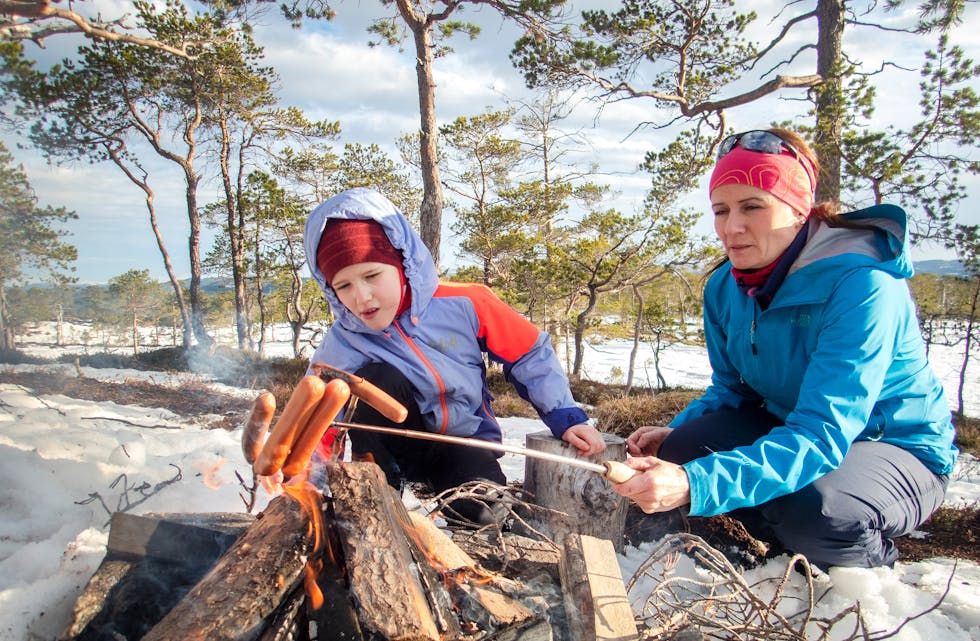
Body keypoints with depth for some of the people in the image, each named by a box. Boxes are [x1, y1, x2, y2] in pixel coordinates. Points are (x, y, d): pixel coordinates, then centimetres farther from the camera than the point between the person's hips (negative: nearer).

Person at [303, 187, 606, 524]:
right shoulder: (341, 347, -16)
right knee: (375, 378, -29)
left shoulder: (463, 304, -18)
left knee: (486, 512, -31)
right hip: (394, 445, 1)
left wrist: (566, 417, -12)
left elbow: (529, 354, -6)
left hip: (464, 441, -1)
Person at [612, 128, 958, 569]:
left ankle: (872, 558, 2)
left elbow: (822, 437, -38)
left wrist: (697, 484, -51)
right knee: (681, 450, -19)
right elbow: (733, 388, 6)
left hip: (896, 449, -5)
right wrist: (674, 432, -15)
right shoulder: (724, 287, -8)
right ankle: (786, 546, 8)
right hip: (788, 430, 6)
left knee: (809, 509, -36)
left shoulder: (862, 285, -29)